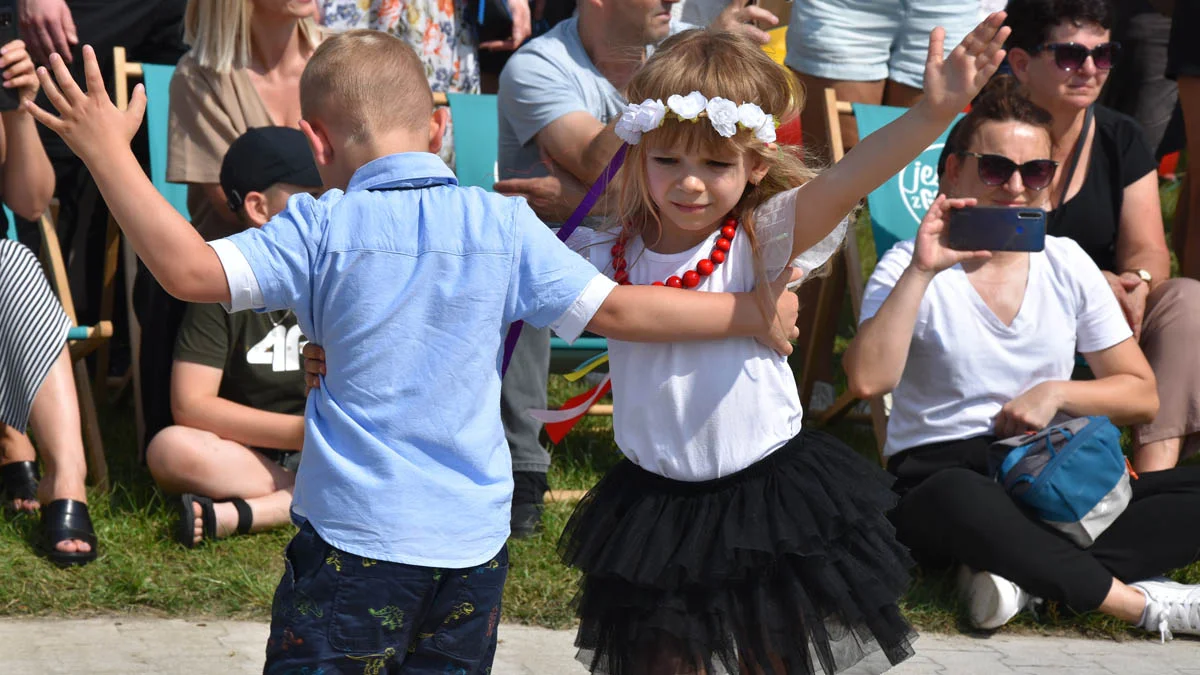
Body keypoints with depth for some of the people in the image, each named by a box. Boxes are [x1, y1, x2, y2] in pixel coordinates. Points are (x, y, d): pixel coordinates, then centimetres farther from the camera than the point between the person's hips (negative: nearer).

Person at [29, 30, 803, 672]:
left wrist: (108, 151, -9)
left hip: (356, 535, -3)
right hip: (473, 536, 4)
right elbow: (615, 310, 0)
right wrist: (750, 313, 13)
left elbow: (191, 270, -16)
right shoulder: (505, 224, 0)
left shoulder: (324, 229, -9)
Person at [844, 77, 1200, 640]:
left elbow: (1141, 395, 14)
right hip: (940, 474, -5)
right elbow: (867, 380, -20)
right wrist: (922, 272, -21)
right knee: (961, 497, -42)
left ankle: (1030, 577, -30)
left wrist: (1056, 392, -4)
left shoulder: (1066, 263, 11)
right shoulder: (911, 267, -1)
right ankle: (1142, 602, -32)